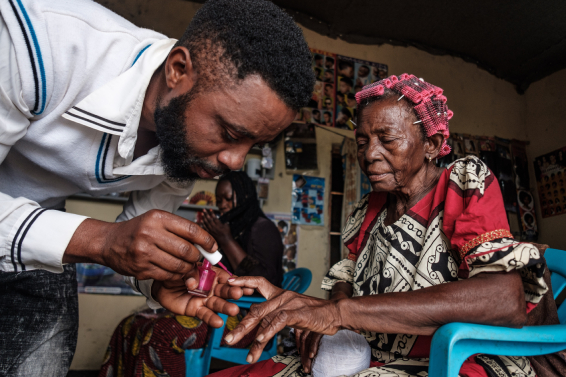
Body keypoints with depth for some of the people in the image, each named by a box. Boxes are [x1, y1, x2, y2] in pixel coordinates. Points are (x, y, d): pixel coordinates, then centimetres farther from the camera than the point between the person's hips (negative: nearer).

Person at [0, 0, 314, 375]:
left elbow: (141, 232, -4)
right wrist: (95, 240, -41)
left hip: (42, 220, 3)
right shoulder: (39, 38, -35)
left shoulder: (191, 141, -17)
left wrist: (159, 281, -22)